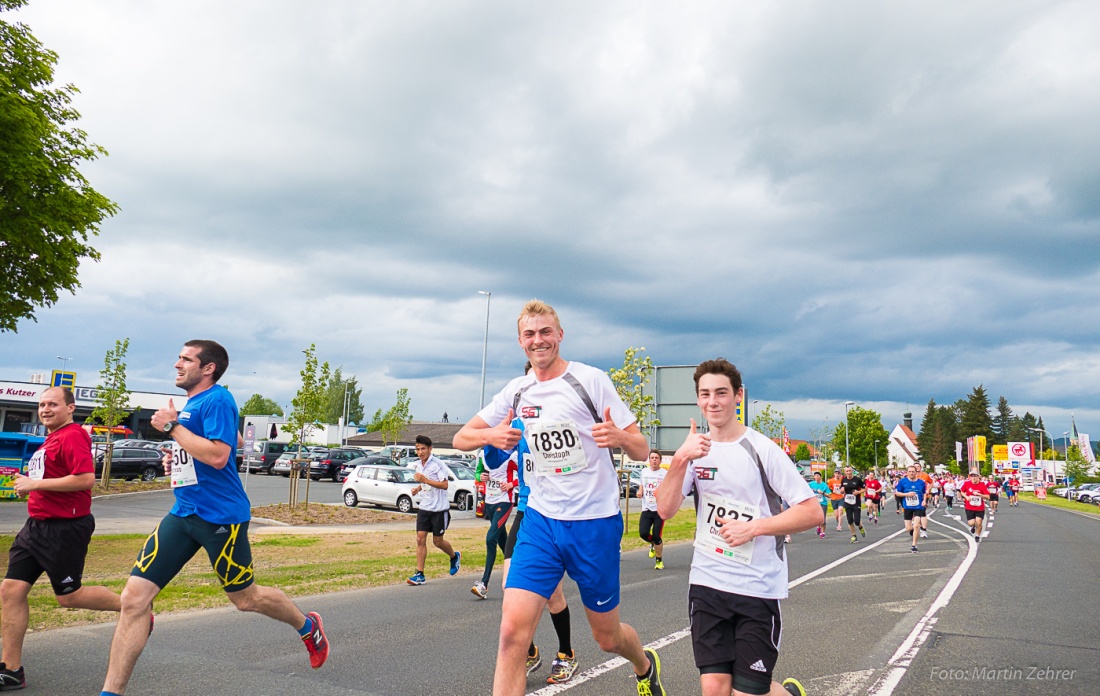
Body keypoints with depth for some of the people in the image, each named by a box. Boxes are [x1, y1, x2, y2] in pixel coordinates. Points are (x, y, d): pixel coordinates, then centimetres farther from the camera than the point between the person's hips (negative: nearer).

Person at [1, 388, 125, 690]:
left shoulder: (73, 436, -15)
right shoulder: (51, 439, 15)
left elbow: (86, 478, -27)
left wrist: (35, 484, -21)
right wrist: (30, 486, 10)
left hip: (64, 528, -10)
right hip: (36, 526, 10)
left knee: (69, 596, 1)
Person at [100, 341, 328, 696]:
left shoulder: (216, 400, -14)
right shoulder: (190, 404, 14)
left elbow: (218, 455, -25)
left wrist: (172, 427, -18)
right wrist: (177, 457, 14)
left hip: (219, 516, -8)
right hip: (183, 513, 8)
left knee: (245, 598, 9)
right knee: (134, 598, -3)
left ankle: (308, 626, 36)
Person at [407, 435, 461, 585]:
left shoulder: (438, 464, -14)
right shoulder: (419, 465, 9)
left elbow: (445, 485, -21)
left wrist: (425, 480, -27)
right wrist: (418, 488, 4)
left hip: (439, 509, -6)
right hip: (424, 508, 6)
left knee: (437, 541, 5)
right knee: (420, 539, -4)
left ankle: (455, 556, 35)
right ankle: (419, 574, -1)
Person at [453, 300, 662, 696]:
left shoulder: (591, 379, -8)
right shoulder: (517, 391, 5)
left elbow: (641, 450, -7)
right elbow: (461, 438, 11)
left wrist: (619, 437, -30)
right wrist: (491, 435, -11)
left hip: (596, 524, -3)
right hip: (541, 520, 3)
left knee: (607, 637, 13)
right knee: (512, 630, -13)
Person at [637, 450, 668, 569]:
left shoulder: (665, 474, -4)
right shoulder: (644, 472, 10)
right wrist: (640, 492, 6)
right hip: (646, 509, 4)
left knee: (656, 537, -4)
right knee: (643, 533, -10)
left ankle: (659, 560, 19)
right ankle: (653, 544, 26)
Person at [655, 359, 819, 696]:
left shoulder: (762, 450, -7)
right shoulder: (695, 450, 5)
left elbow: (813, 513, -9)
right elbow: (665, 510, -8)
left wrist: (753, 528, -17)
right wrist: (680, 460, -21)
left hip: (758, 588, -3)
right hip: (706, 583, 3)